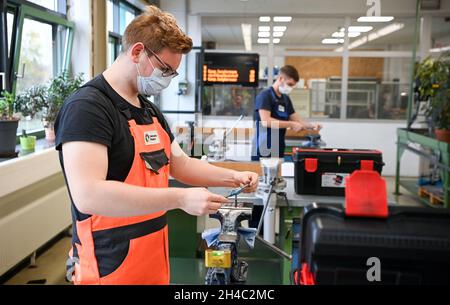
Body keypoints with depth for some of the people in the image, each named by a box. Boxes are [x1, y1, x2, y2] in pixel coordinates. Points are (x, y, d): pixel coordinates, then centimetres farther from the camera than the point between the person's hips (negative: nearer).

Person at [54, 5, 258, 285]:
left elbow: (180, 164, 17)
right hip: (111, 269, -8)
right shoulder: (87, 107, -18)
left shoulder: (151, 111, 10)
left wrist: (231, 177, 2)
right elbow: (87, 194, -29)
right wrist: (180, 198, -29)